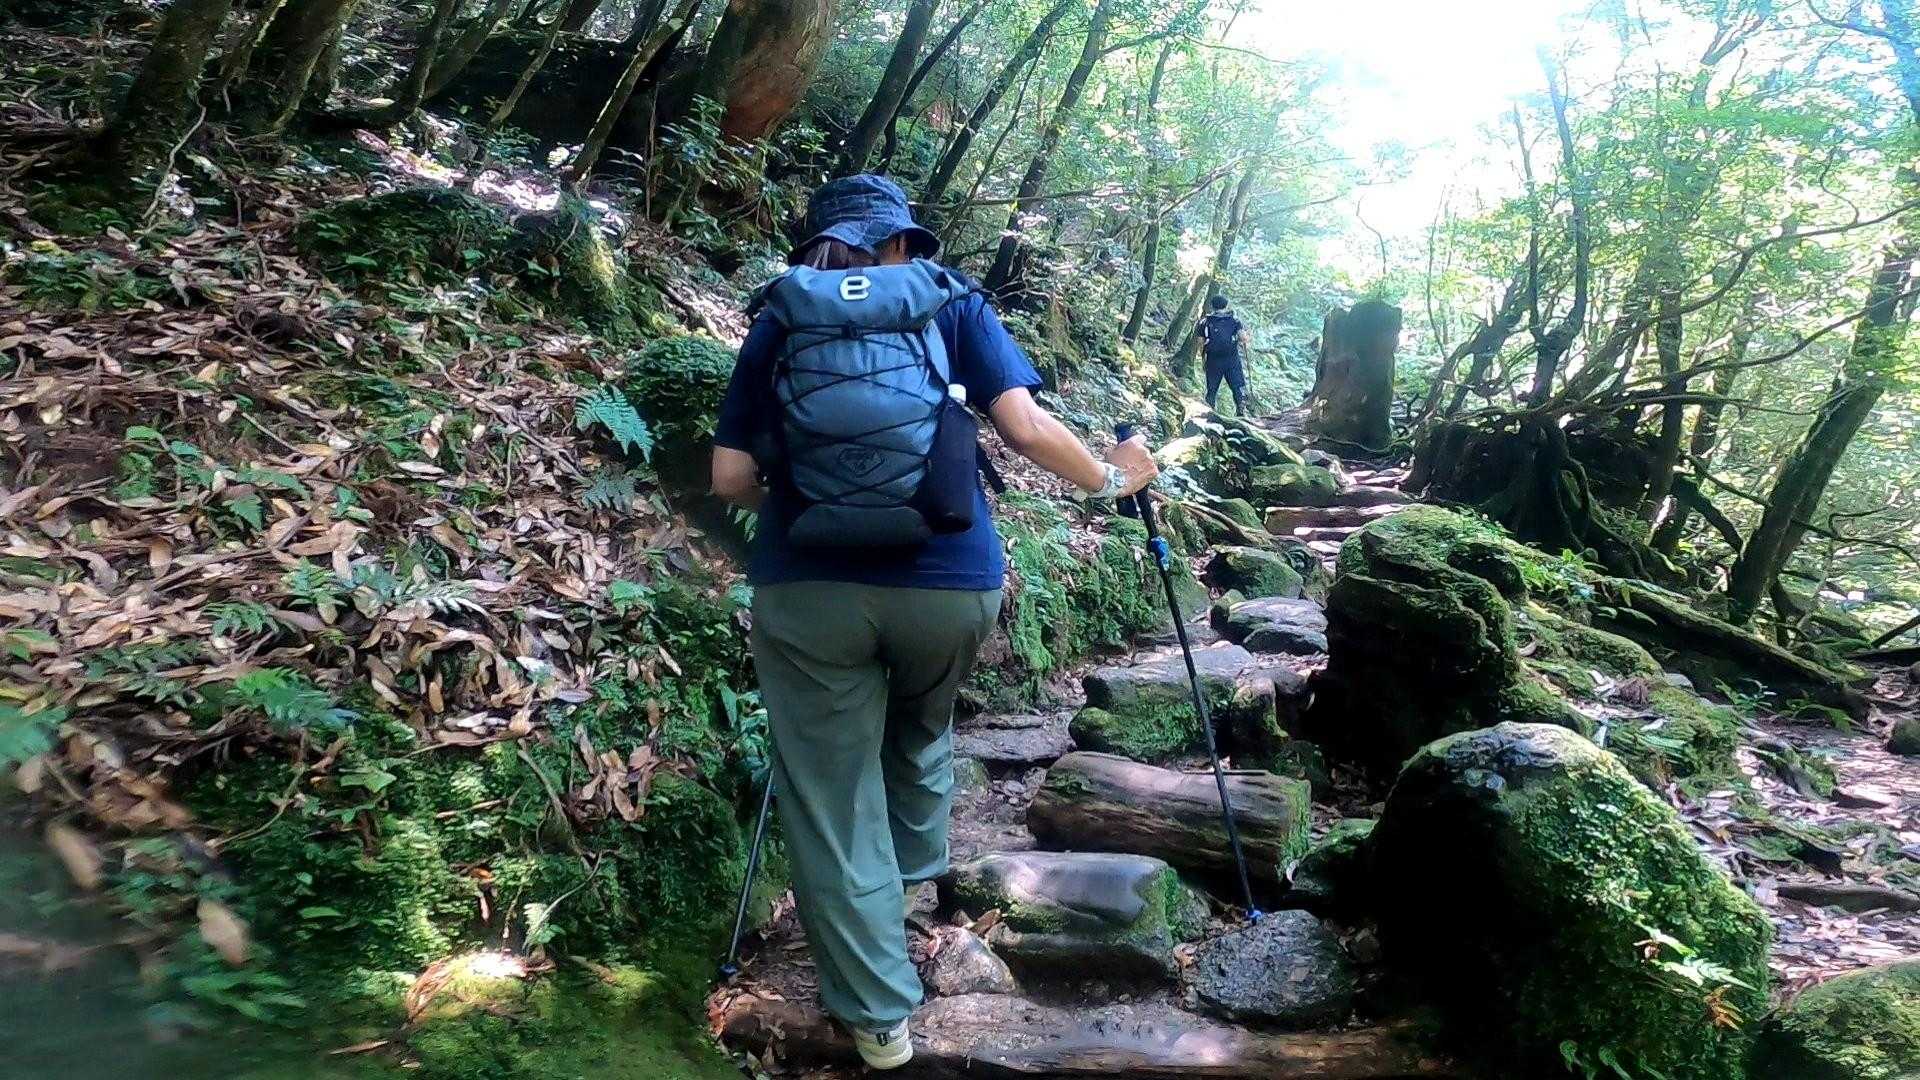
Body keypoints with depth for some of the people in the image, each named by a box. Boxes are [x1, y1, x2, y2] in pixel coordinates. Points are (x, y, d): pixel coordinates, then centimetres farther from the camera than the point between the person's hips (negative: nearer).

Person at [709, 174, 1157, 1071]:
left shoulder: (779, 320, 12)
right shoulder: (950, 300, 10)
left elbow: (731, 477, 6)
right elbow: (1026, 429, -1)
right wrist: (1111, 478, 16)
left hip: (808, 586, -1)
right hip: (951, 580, 1)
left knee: (831, 804, 10)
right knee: (921, 731, 31)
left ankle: (877, 1015, 17)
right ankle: (918, 869, 52)